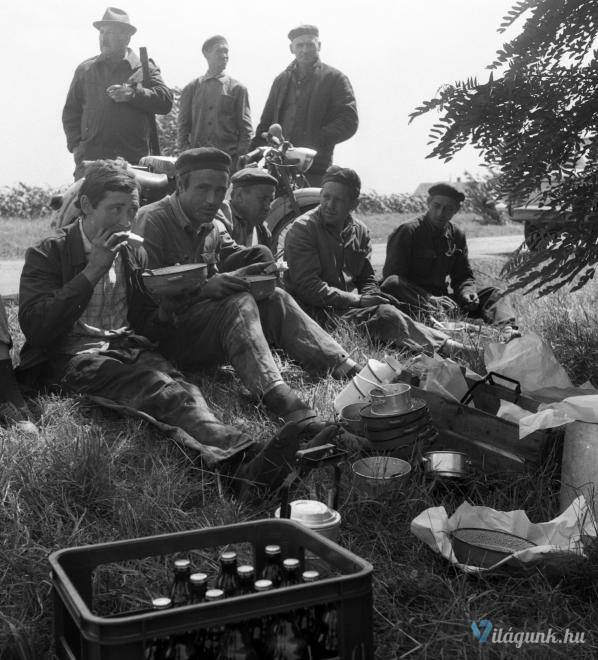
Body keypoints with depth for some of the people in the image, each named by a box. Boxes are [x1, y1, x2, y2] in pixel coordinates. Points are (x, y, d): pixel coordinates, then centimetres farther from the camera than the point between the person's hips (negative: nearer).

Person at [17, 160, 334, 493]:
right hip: (76, 357, -4)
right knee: (159, 387, -34)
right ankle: (239, 456, -58)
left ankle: (242, 463, -58)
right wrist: (93, 270, -13)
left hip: (130, 348, 4)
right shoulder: (47, 254, 3)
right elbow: (36, 329, -12)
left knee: (177, 385, -31)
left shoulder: (136, 254, 19)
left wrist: (165, 312, -6)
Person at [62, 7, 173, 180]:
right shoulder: (85, 69, 17)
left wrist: (133, 94, -14)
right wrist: (76, 145, 4)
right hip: (90, 158, 2)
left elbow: (166, 102, -2)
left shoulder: (144, 69, 11)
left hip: (134, 159, -1)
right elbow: (71, 112, 17)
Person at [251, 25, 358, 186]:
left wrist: (318, 140, -17)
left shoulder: (334, 78, 7)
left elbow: (349, 121, -3)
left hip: (315, 167, -4)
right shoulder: (281, 80, 23)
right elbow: (266, 122, 26)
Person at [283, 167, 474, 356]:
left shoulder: (360, 230, 13)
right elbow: (308, 287, -15)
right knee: (387, 315, -28)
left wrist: (373, 297, -5)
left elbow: (366, 279, 20)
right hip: (318, 310, -6)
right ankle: (443, 347, -34)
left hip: (353, 304, 7)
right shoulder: (302, 229, -7)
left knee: (388, 311, -26)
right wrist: (358, 300, -18)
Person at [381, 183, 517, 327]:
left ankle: (505, 327, -36)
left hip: (439, 297, 6)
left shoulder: (457, 235, 12)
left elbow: (463, 275, 17)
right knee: (392, 284, -36)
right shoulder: (408, 231, -5)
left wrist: (466, 292, -9)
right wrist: (427, 298, -25)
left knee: (492, 294, -5)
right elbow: (391, 276, -11)